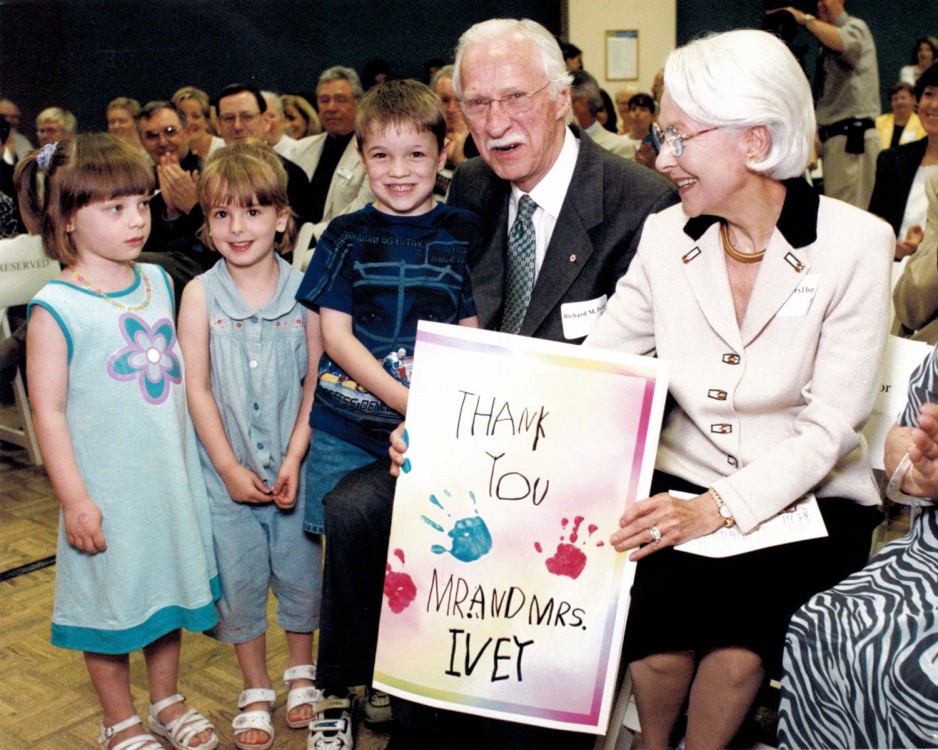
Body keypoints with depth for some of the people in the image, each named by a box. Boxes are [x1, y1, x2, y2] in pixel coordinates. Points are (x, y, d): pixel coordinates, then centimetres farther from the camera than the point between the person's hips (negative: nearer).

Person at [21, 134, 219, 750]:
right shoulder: (55, 309, -16)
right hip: (108, 486, -6)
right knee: (111, 597, 10)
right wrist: (75, 500, -15)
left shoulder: (157, 281, 3)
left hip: (170, 474, 6)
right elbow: (49, 412, -15)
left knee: (168, 581, 18)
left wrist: (196, 462, 15)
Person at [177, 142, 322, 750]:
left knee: (300, 568, 13)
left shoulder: (302, 289, -7)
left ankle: (301, 672, 37)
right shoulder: (200, 294, -7)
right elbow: (197, 389, -7)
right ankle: (255, 688, 31)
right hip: (226, 468, 0)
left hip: (292, 464, 0)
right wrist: (229, 467, -10)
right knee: (239, 578, 10)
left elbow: (316, 381, -4)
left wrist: (293, 460, -10)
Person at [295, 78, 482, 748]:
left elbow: (470, 334, 3)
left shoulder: (462, 233, 3)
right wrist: (401, 396, -15)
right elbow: (335, 334, -2)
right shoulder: (347, 237, 3)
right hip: (346, 424, 0)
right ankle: (338, 693, 23)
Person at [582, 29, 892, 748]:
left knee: (744, 610, -29)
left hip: (810, 500, -2)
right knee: (657, 604, -26)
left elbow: (827, 429, -14)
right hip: (684, 483, 2)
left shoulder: (855, 243, -10)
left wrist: (718, 508, -29)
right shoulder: (666, 237, 1)